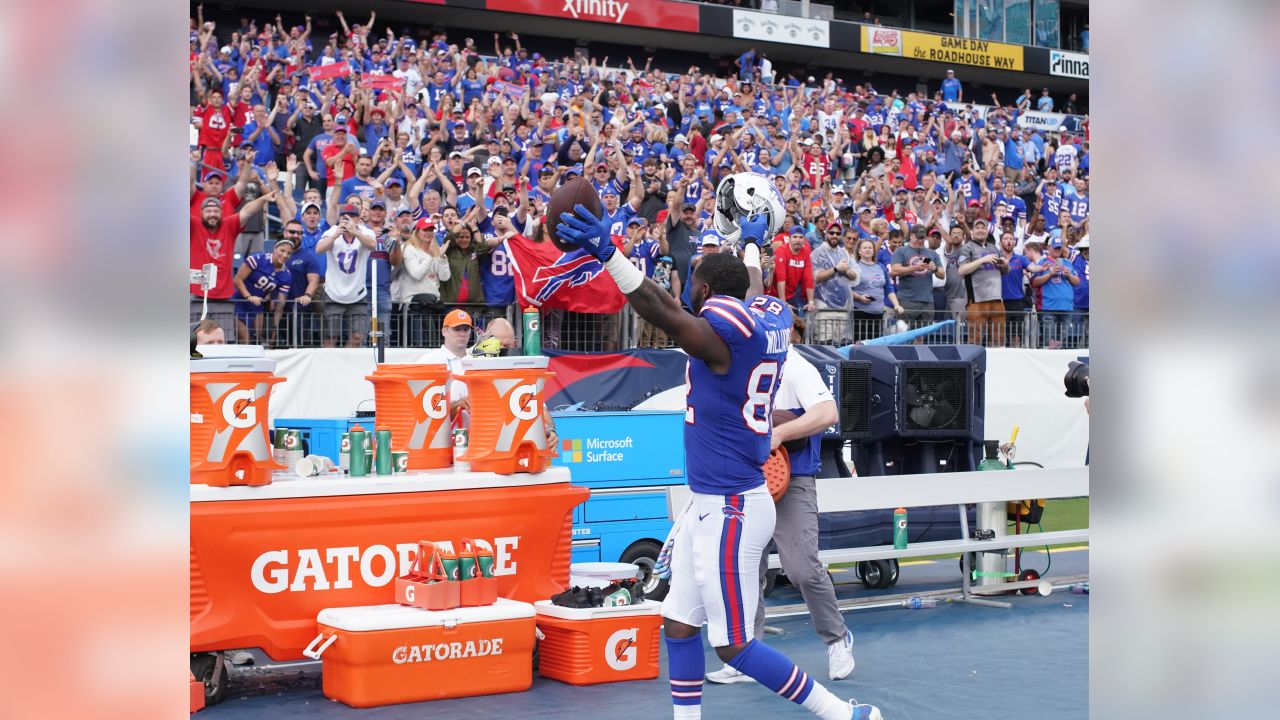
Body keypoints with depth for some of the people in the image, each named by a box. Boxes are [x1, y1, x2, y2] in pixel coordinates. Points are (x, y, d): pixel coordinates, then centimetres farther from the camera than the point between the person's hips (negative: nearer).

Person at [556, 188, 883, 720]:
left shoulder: (724, 331, -18)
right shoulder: (772, 317, 7)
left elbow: (662, 312, -34)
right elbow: (754, 289, 30)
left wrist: (607, 253, -44)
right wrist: (751, 244, 51)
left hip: (729, 509, -9)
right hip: (710, 504, 9)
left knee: (734, 646, -1)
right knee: (679, 625, 14)